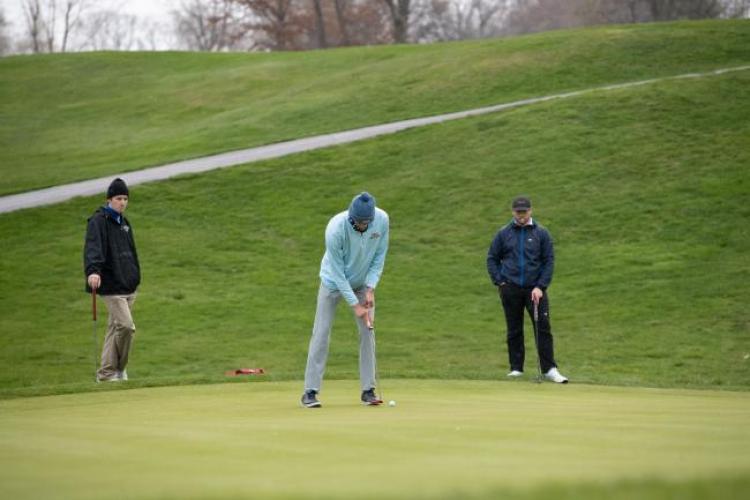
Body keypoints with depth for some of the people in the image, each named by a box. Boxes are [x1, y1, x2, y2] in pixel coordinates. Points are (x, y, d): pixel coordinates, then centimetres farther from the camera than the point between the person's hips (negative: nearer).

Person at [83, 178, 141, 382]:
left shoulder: (124, 222, 17)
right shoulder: (98, 221, -10)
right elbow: (92, 248, -26)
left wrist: (135, 278, 21)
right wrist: (92, 271, -42)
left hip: (128, 286, 8)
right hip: (111, 286, -8)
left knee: (115, 328, 10)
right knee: (126, 326, -15)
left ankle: (106, 373, 15)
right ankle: (118, 370, -2)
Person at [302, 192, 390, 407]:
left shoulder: (382, 220, -23)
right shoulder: (335, 229, -33)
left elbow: (379, 256, -8)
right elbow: (337, 272, -26)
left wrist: (370, 289, -15)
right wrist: (354, 305, -24)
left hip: (362, 282, 4)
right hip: (334, 282, -3)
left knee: (367, 331, -2)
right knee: (321, 333, -6)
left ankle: (368, 389, 3)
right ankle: (310, 391, -4)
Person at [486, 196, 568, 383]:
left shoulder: (541, 234, 1)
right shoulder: (504, 234, 4)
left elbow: (549, 261, 1)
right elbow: (492, 259, 11)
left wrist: (541, 287, -8)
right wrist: (499, 282, 0)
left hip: (535, 289, -1)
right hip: (511, 289, 1)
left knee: (543, 328, -6)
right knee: (514, 331, 6)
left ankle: (549, 369, -5)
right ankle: (516, 368, 14)